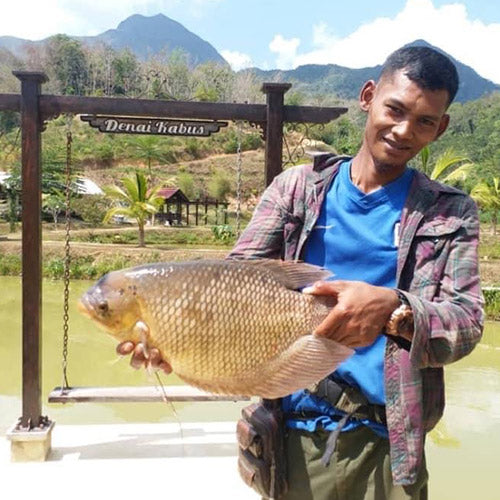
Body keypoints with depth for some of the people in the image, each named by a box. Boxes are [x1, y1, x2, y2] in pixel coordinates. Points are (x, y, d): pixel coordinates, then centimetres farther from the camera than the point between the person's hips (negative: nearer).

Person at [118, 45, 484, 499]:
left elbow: (467, 324, -10)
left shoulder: (452, 215, 1)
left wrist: (391, 308, -31)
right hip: (293, 434, 1)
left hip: (386, 447, 0)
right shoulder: (296, 188, 2)